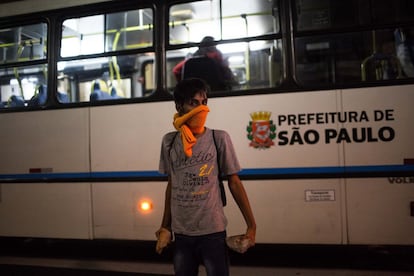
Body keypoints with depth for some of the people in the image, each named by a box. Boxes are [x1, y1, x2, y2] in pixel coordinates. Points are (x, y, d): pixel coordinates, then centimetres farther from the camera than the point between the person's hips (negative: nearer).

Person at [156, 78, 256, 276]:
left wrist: (251, 225, -3)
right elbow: (171, 185, 10)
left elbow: (234, 183, -3)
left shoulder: (219, 138, -8)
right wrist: (165, 227, 13)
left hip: (212, 231, -3)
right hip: (181, 233, 3)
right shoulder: (169, 141, 1)